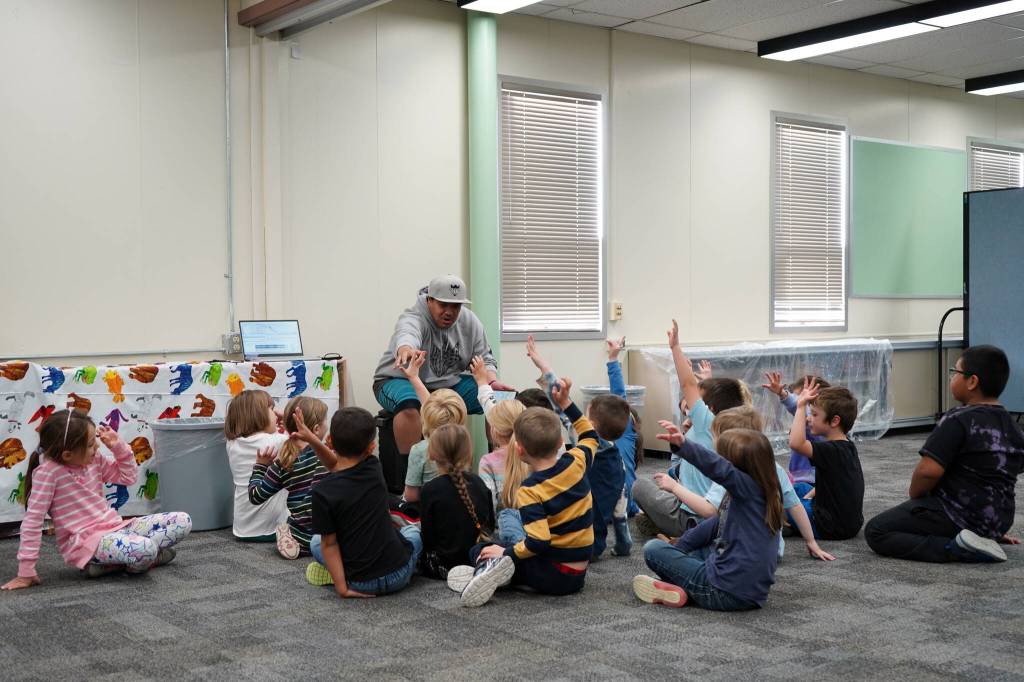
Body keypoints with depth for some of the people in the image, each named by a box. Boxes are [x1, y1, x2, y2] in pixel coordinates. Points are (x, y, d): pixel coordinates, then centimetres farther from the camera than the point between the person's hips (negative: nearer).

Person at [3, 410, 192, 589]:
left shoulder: (95, 459, 5)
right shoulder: (47, 472, -15)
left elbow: (128, 477, 18)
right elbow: (33, 520, -14)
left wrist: (118, 446, 1)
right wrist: (26, 572, -15)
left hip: (116, 528, 7)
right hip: (85, 542, -7)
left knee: (183, 521, -6)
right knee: (144, 551, -35)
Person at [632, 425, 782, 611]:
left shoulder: (749, 488, -16)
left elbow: (719, 468, -38)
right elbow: (717, 523, 18)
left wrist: (683, 444, -51)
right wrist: (677, 549, 20)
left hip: (727, 594, -9)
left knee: (653, 549, 1)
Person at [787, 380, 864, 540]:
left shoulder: (832, 450, -24)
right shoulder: (847, 446, 7)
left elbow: (796, 443, -40)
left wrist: (801, 406, -33)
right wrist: (808, 497, 9)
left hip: (833, 529, -10)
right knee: (800, 488, 25)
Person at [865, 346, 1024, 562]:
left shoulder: (958, 420, -18)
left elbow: (929, 470, -26)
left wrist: (914, 495, -5)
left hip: (957, 517, -9)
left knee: (875, 531, -3)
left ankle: (953, 548, -16)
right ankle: (982, 540, 6)